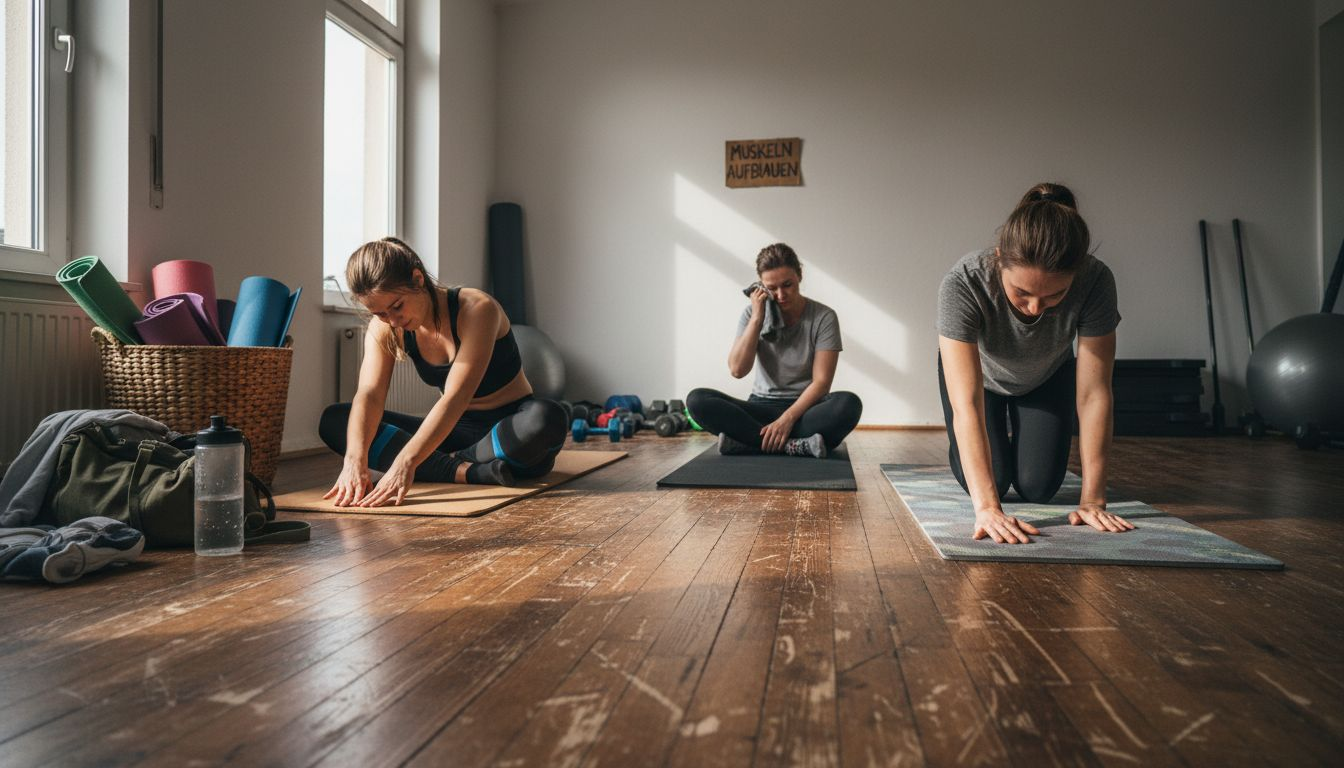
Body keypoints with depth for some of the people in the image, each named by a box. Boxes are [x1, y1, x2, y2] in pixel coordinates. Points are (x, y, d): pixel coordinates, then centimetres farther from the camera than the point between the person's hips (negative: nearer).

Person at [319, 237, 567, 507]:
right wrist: (355, 459, -38)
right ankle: (468, 472, -26)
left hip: (508, 429, -5)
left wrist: (405, 462, -42)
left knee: (547, 418, -41)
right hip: (458, 431, 5)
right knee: (333, 420, -10)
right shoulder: (383, 329, -5)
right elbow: (369, 394, -19)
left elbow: (455, 397, -32)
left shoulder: (476, 308, -22)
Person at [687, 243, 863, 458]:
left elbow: (821, 381, -11)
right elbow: (737, 370, -10)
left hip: (805, 408, -2)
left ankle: (748, 440, -30)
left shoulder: (824, 317, -6)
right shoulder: (752, 313, 1)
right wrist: (757, 318, -15)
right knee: (697, 400, -24)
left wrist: (787, 419, -24)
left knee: (849, 404, -35)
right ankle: (795, 445, -30)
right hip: (762, 408, 2)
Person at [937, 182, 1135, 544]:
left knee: (1039, 488, -4)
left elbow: (1094, 395, -31)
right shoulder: (962, 284, -43)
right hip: (979, 372, -1)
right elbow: (966, 405, -46)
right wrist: (986, 507, -52)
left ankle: (1020, 444, 32)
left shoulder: (1096, 281, -37)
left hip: (1047, 376, 2)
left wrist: (1093, 500, -33)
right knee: (989, 481, -13)